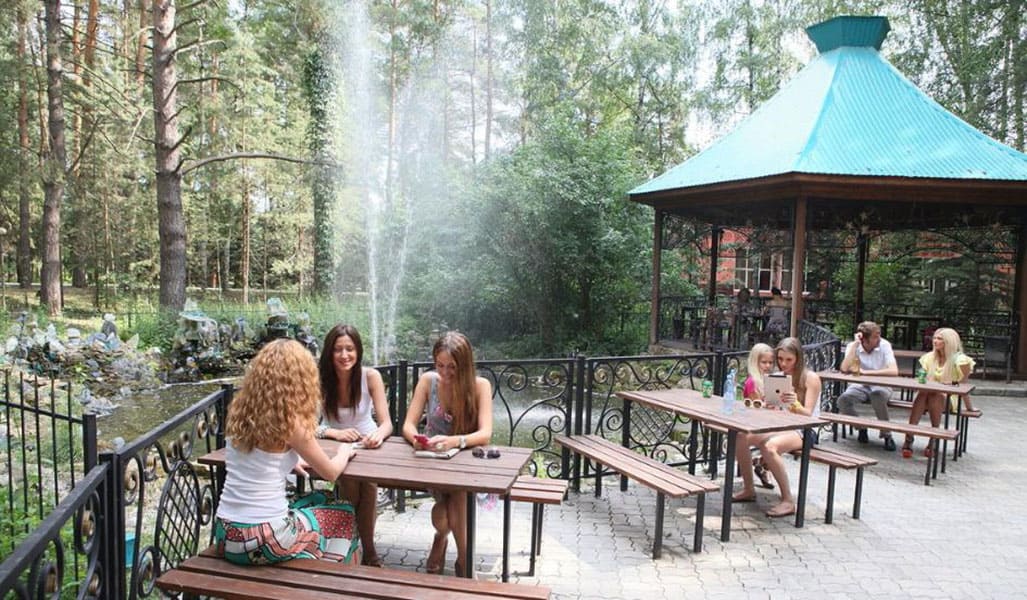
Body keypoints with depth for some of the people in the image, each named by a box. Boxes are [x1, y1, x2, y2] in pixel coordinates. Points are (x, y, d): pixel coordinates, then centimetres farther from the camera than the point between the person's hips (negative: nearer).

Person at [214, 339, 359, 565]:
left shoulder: (239, 411, 2)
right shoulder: (289, 422, -15)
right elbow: (331, 473, -2)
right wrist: (344, 452, 17)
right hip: (264, 540, -6)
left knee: (317, 500, 29)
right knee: (345, 514, 19)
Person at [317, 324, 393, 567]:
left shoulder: (371, 376, -15)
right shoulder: (320, 379, -15)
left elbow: (387, 423, -17)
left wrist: (379, 434, -41)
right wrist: (335, 433, -36)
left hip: (367, 446, 0)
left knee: (368, 483, -27)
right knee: (349, 483, -26)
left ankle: (368, 550, -7)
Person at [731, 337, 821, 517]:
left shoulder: (811, 378, -6)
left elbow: (807, 415, -12)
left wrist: (795, 404, -33)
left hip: (803, 431, -6)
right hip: (780, 426, 6)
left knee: (769, 446, -36)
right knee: (740, 435, -19)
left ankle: (788, 501, -22)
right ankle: (748, 490, -4)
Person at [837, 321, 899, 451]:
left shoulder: (884, 345, -12)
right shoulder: (853, 346, -9)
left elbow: (894, 371, -24)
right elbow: (844, 369, -25)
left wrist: (866, 372, -25)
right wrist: (855, 344, -24)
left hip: (881, 386, -2)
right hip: (860, 385, 2)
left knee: (877, 396, -37)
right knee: (843, 399, -27)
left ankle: (887, 435, -13)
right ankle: (861, 428, 3)